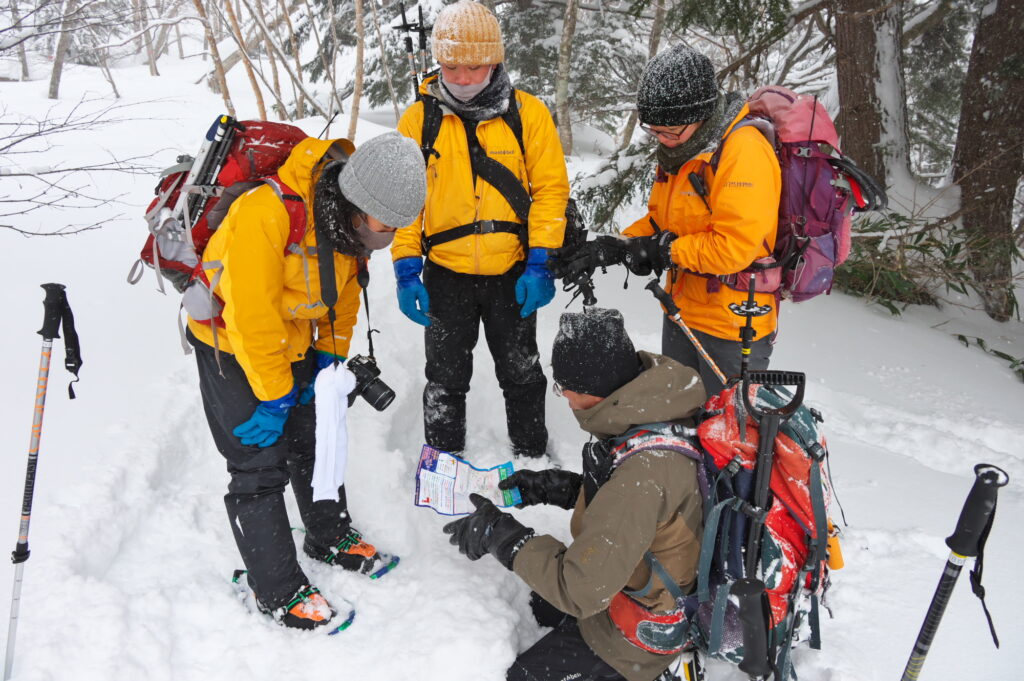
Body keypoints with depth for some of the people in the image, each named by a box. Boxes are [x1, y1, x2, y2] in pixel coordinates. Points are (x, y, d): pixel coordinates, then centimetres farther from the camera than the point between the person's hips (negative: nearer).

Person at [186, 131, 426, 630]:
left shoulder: (351, 218, -11)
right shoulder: (267, 214, -36)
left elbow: (346, 292, 5)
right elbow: (253, 316, -31)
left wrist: (330, 358, 2)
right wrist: (273, 397, -23)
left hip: (294, 341, 7)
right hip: (231, 342, -7)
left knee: (315, 442, 17)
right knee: (262, 464, -4)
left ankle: (331, 537, 39)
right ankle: (276, 590, 12)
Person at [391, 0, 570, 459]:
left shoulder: (528, 113, -5)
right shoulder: (419, 119, -3)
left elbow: (550, 189, -5)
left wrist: (540, 264, -11)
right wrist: (406, 270, -7)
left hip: (513, 273, 0)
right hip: (446, 273, 1)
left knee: (522, 373, 16)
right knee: (446, 378, 13)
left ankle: (532, 457, 36)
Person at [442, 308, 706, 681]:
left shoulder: (643, 470, -40)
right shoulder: (654, 411, -13)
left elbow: (581, 590, -34)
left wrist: (500, 536, -25)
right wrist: (555, 486, -3)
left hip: (638, 634, -9)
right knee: (540, 606, 29)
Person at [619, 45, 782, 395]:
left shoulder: (744, 151, -23)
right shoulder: (678, 148, 6)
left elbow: (734, 247, -28)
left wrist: (668, 250, -19)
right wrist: (624, 244, -4)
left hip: (732, 323, -8)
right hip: (682, 311, 9)